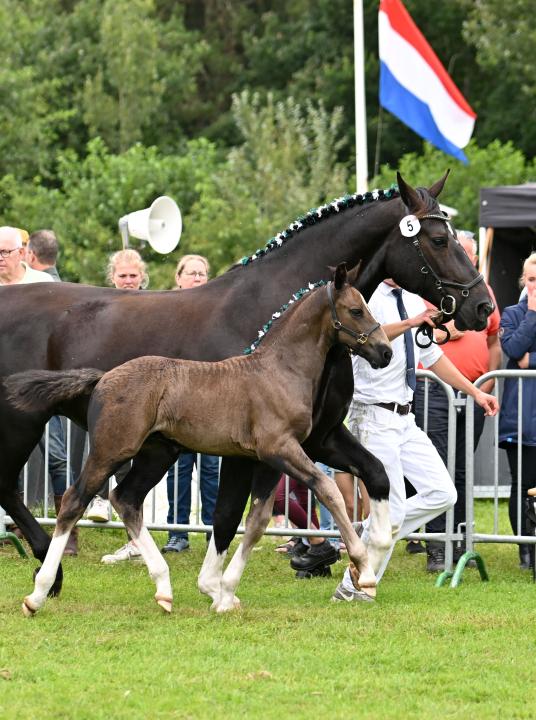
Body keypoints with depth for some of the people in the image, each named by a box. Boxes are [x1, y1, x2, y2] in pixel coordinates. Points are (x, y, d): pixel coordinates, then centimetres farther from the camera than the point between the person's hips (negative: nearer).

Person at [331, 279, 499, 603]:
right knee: (392, 508, -7)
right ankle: (352, 589, 6)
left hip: (405, 418, 8)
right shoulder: (368, 298, -12)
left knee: (443, 494, 1)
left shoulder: (413, 302, 12)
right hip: (374, 416, -8)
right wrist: (408, 324, -49)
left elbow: (433, 356, 23)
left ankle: (372, 533, 14)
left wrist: (475, 392, 20)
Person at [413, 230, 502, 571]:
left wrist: (491, 378, 6)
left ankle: (459, 543, 14)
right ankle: (436, 549, -7)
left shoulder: (483, 291, 15)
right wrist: (442, 333, -14)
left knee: (462, 471, 9)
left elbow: (494, 340, 20)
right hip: (435, 390, -4)